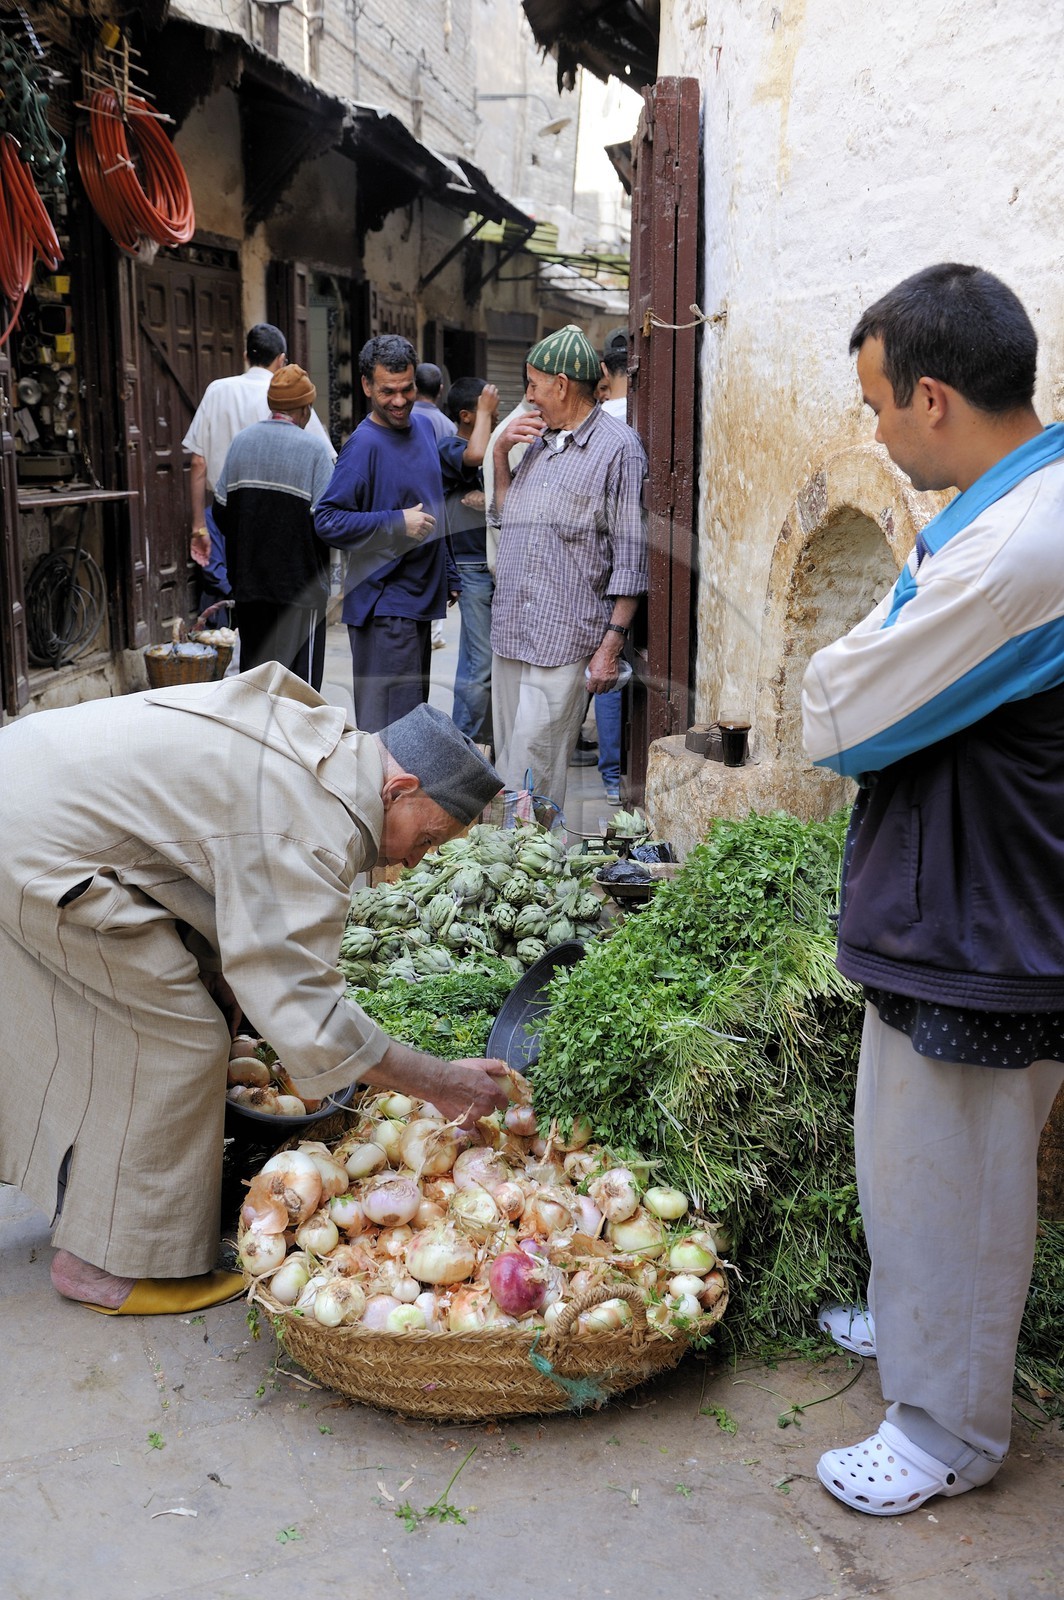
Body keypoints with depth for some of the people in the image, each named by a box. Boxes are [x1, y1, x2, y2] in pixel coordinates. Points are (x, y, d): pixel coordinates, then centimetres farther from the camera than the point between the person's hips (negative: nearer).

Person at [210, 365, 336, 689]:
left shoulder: (241, 441, 4)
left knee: (254, 668, 13)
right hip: (300, 582, -5)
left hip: (248, 579, 5)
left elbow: (220, 509, 7)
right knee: (300, 670, 1)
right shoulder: (314, 450, -10)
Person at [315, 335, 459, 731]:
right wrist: (398, 523, -23)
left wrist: (449, 575, 23)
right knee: (390, 730, -8)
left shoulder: (423, 426, 11)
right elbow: (326, 520, -19)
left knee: (414, 713, 16)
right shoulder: (365, 444, -15)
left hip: (419, 597, 9)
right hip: (384, 605, -9)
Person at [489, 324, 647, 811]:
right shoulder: (538, 443, 19)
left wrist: (611, 644, -14)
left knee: (533, 770, -11)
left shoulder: (617, 447, -4)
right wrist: (501, 454, 13)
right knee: (509, 762, 10)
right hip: (510, 634, 8)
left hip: (563, 642, -8)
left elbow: (630, 557, -8)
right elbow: (505, 517, 28)